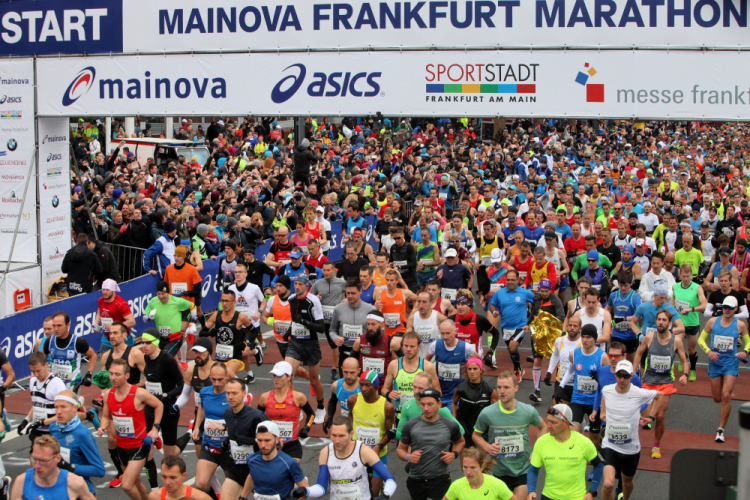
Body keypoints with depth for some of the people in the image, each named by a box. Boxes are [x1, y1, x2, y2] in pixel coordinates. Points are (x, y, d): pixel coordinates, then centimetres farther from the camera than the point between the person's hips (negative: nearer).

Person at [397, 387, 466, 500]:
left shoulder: (450, 426, -5)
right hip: (415, 481, 1)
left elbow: (460, 442, 16)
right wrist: (408, 457, -15)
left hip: (440, 480, -1)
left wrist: (454, 454, -4)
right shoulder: (410, 426, -5)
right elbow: (400, 449, 6)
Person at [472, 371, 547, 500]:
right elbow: (476, 435, 4)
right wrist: (487, 447, -15)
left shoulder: (528, 411, -11)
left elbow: (543, 427, 10)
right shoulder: (487, 413, -13)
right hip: (499, 472, 1)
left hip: (523, 471, -1)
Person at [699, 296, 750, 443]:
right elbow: (701, 339, 5)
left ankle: (721, 430, -3)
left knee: (726, 396, -13)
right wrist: (709, 351, -12)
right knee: (717, 398, 8)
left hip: (731, 363, -2)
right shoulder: (712, 321, -1)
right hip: (715, 363, 2)